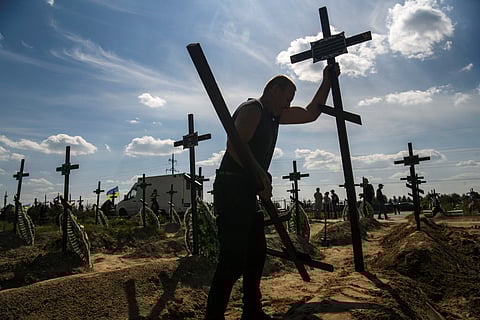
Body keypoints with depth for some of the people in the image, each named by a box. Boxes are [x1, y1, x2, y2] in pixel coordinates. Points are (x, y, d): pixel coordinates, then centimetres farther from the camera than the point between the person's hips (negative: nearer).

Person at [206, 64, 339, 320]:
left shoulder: (274, 115, 22)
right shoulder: (252, 109, -7)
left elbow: (310, 113, 27)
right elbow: (235, 146, -21)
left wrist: (327, 81, 23)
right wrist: (262, 175, -22)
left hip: (247, 192, 10)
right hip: (232, 189, -10)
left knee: (257, 253, 13)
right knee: (233, 258, -11)